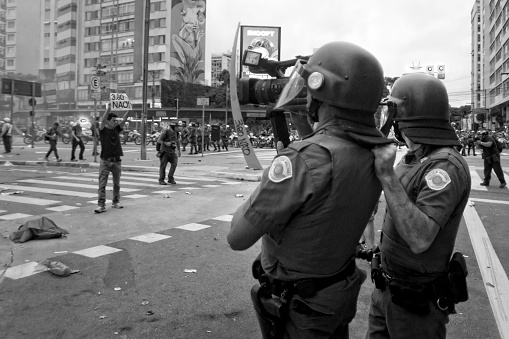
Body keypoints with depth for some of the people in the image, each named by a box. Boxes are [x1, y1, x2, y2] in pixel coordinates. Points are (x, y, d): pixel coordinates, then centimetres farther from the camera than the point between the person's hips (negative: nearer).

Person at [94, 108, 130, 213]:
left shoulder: (117, 129, 8)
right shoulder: (103, 130, -3)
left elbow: (124, 120, -2)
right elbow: (103, 119, -20)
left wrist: (129, 110, -15)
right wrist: (109, 107, -30)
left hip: (117, 161, 4)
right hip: (105, 161, -4)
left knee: (117, 184, 12)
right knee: (102, 184, -4)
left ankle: (116, 202, 24)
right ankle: (101, 205, -4)